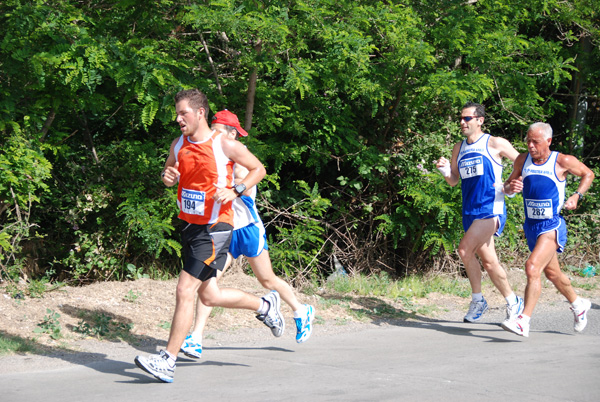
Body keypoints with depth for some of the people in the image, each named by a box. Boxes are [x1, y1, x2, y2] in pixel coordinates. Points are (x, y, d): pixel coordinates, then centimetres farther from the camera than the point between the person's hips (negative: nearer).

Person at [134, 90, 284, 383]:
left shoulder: (225, 145, -10)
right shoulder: (178, 145, 6)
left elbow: (258, 169, 0)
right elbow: (169, 171, 22)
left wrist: (235, 191, -16)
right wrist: (167, 177, -3)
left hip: (215, 229, -7)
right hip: (189, 225, 7)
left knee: (185, 291, -13)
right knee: (209, 296, 14)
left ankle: (167, 362, -9)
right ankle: (265, 305, 38)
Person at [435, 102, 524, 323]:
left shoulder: (495, 144, -2)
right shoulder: (459, 148, 14)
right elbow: (454, 181, 18)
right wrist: (445, 170, -2)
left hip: (491, 208, -6)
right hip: (470, 211, 6)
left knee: (465, 249, -21)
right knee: (489, 262, 5)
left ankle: (477, 300, -7)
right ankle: (513, 301, 20)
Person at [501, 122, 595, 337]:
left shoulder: (562, 161, -9)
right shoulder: (522, 160, 2)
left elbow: (588, 174, 7)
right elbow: (507, 185, 12)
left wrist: (577, 195, -8)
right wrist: (510, 187, -12)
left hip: (552, 225, -6)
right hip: (531, 225, 6)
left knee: (532, 267, -23)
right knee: (552, 274, 19)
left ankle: (523, 321, -25)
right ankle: (578, 305, 44)